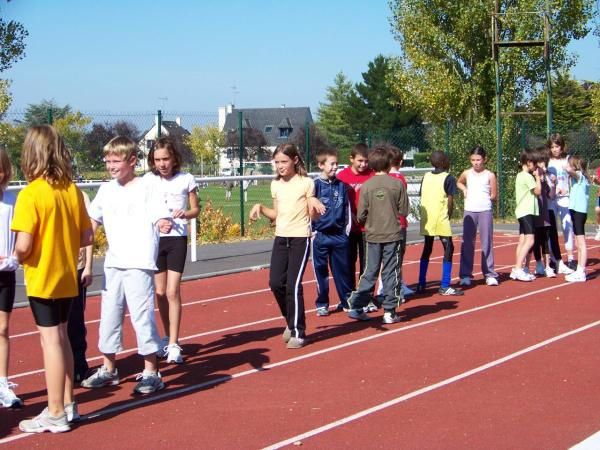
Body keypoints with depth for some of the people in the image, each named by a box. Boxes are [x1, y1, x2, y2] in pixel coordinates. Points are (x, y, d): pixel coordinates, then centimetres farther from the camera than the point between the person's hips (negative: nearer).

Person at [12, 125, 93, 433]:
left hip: (42, 279, -6)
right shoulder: (73, 191, 0)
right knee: (61, 338, 18)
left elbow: (23, 245, -23)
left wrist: (16, 256, -2)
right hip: (67, 277, 6)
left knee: (51, 341, 0)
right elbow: (86, 237, 4)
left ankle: (55, 414, 7)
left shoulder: (30, 194, -18)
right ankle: (67, 404, 27)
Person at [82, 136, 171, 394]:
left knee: (142, 317, -5)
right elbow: (93, 221, 20)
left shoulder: (146, 188, -6)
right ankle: (108, 369, 26)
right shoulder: (106, 190, 10)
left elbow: (161, 216, -15)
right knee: (109, 316, 13)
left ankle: (151, 372, 6)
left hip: (139, 265, -6)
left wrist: (163, 224, -35)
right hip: (113, 265, 6)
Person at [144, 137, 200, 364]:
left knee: (172, 292, -9)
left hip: (177, 239, -3)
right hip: (155, 238, 3)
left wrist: (185, 213, -16)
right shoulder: (148, 180, 3)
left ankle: (173, 344, -5)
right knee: (160, 292, 8)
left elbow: (195, 210, 6)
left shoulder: (186, 179, -2)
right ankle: (167, 338, 24)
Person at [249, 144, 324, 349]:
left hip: (300, 239, -5)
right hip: (280, 238, 6)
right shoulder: (276, 185, 10)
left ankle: (298, 333, 0)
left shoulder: (306, 183, -5)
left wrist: (314, 204, -24)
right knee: (276, 283, 0)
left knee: (293, 285, -10)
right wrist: (260, 207, 3)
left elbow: (313, 216, -4)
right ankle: (291, 322, 22)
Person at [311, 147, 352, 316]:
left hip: (339, 235, 3)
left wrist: (347, 229, 7)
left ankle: (346, 301, 18)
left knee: (342, 270, 8)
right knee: (321, 271, 5)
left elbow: (347, 208, 11)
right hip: (320, 236, -3)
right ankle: (322, 304, 14)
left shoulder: (342, 185, 5)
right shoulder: (315, 185, -5)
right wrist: (312, 231, -6)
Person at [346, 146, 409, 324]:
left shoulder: (366, 186, -5)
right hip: (393, 235, -2)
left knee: (370, 272, 11)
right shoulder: (397, 184, -8)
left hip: (373, 235, 2)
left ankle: (356, 307, 10)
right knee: (391, 272, 5)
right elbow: (404, 211, -4)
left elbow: (361, 216, -4)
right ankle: (390, 311, 5)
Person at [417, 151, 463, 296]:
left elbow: (422, 198, 10)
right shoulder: (448, 178, -6)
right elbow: (450, 202, -10)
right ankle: (445, 286, -4)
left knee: (427, 249, 16)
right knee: (448, 249, 0)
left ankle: (421, 284, 18)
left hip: (426, 219, 6)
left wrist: (427, 215, 14)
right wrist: (448, 216, 3)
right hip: (440, 219, -6)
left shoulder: (426, 176, 11)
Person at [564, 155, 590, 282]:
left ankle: (581, 273, -12)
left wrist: (568, 168, -11)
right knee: (578, 243, 16)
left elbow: (569, 170, -29)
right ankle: (580, 270, 24)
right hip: (576, 211, 10)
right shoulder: (577, 177, 16)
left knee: (581, 243, -10)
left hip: (579, 212, -10)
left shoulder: (580, 176, -11)